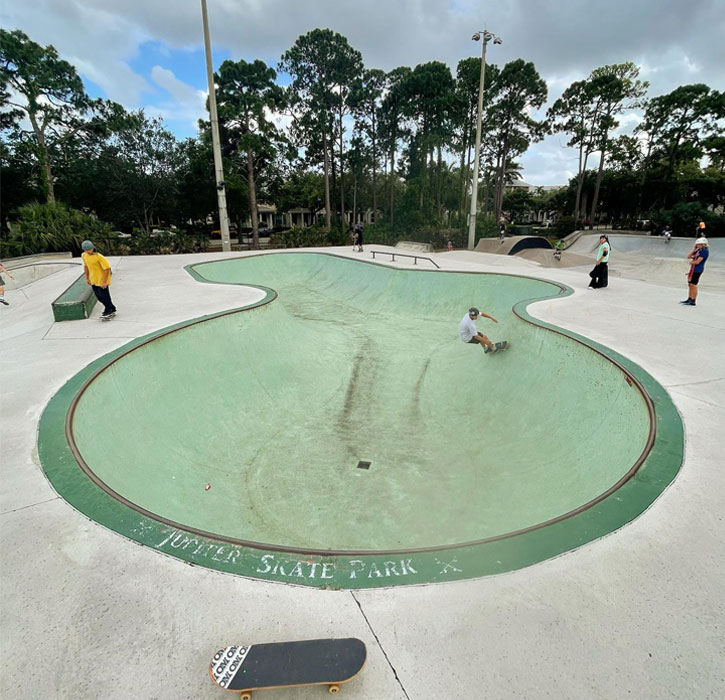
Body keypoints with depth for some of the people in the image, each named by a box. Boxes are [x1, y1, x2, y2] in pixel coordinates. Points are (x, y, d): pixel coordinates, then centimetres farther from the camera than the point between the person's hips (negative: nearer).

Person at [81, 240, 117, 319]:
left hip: (102, 280, -8)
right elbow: (86, 266, 15)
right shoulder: (84, 255, 0)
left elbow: (107, 269, -21)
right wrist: (87, 278, 15)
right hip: (93, 280, 8)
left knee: (104, 296, 3)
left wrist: (104, 282, -21)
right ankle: (112, 309, 32)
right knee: (98, 296, 16)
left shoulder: (99, 257, -23)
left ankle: (108, 311, 23)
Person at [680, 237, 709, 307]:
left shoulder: (705, 251, -12)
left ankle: (693, 302, -5)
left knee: (693, 285, -8)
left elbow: (697, 262, -17)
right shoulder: (698, 250, 14)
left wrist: (691, 262, 3)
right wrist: (694, 249, 8)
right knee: (690, 284, 14)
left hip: (697, 270, -9)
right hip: (693, 269, 9)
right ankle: (689, 299, 24)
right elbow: (688, 256, 13)